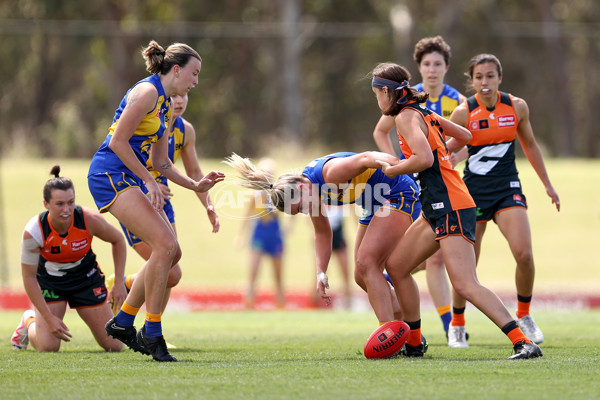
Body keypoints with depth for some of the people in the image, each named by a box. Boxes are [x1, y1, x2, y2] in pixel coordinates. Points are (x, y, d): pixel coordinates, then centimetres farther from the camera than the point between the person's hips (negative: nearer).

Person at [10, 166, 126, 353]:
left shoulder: (90, 219, -27)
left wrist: (119, 283, -7)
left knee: (114, 346, -2)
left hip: (86, 279, 1)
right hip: (49, 282, -1)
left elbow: (118, 240, -6)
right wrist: (49, 318, -21)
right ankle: (29, 322, 19)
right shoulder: (33, 232, -30)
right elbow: (29, 277, -19)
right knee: (48, 346, -17)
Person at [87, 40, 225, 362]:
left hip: (130, 178, 10)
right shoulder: (147, 92, -12)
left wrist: (195, 186, 12)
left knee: (171, 252, 4)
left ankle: (123, 321, 15)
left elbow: (160, 162, 22)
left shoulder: (166, 106, 18)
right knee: (165, 244, -19)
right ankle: (151, 334, -12)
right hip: (110, 175, -10)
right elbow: (118, 142, -18)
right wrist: (149, 181, -17)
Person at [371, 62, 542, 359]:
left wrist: (391, 169, -9)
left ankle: (523, 342, -27)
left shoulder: (406, 116, -10)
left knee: (466, 286, -19)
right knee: (395, 265, 17)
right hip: (439, 209, 10)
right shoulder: (423, 112, 18)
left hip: (449, 208, -10)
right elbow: (464, 136, 29)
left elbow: (424, 158, -24)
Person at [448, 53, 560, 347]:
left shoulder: (517, 107, 0)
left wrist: (547, 184, 20)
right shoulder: (463, 113, -8)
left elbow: (529, 145, 15)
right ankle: (457, 323, 24)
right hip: (473, 190, -1)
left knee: (524, 254, -17)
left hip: (508, 188, 1)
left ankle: (524, 315, 5)